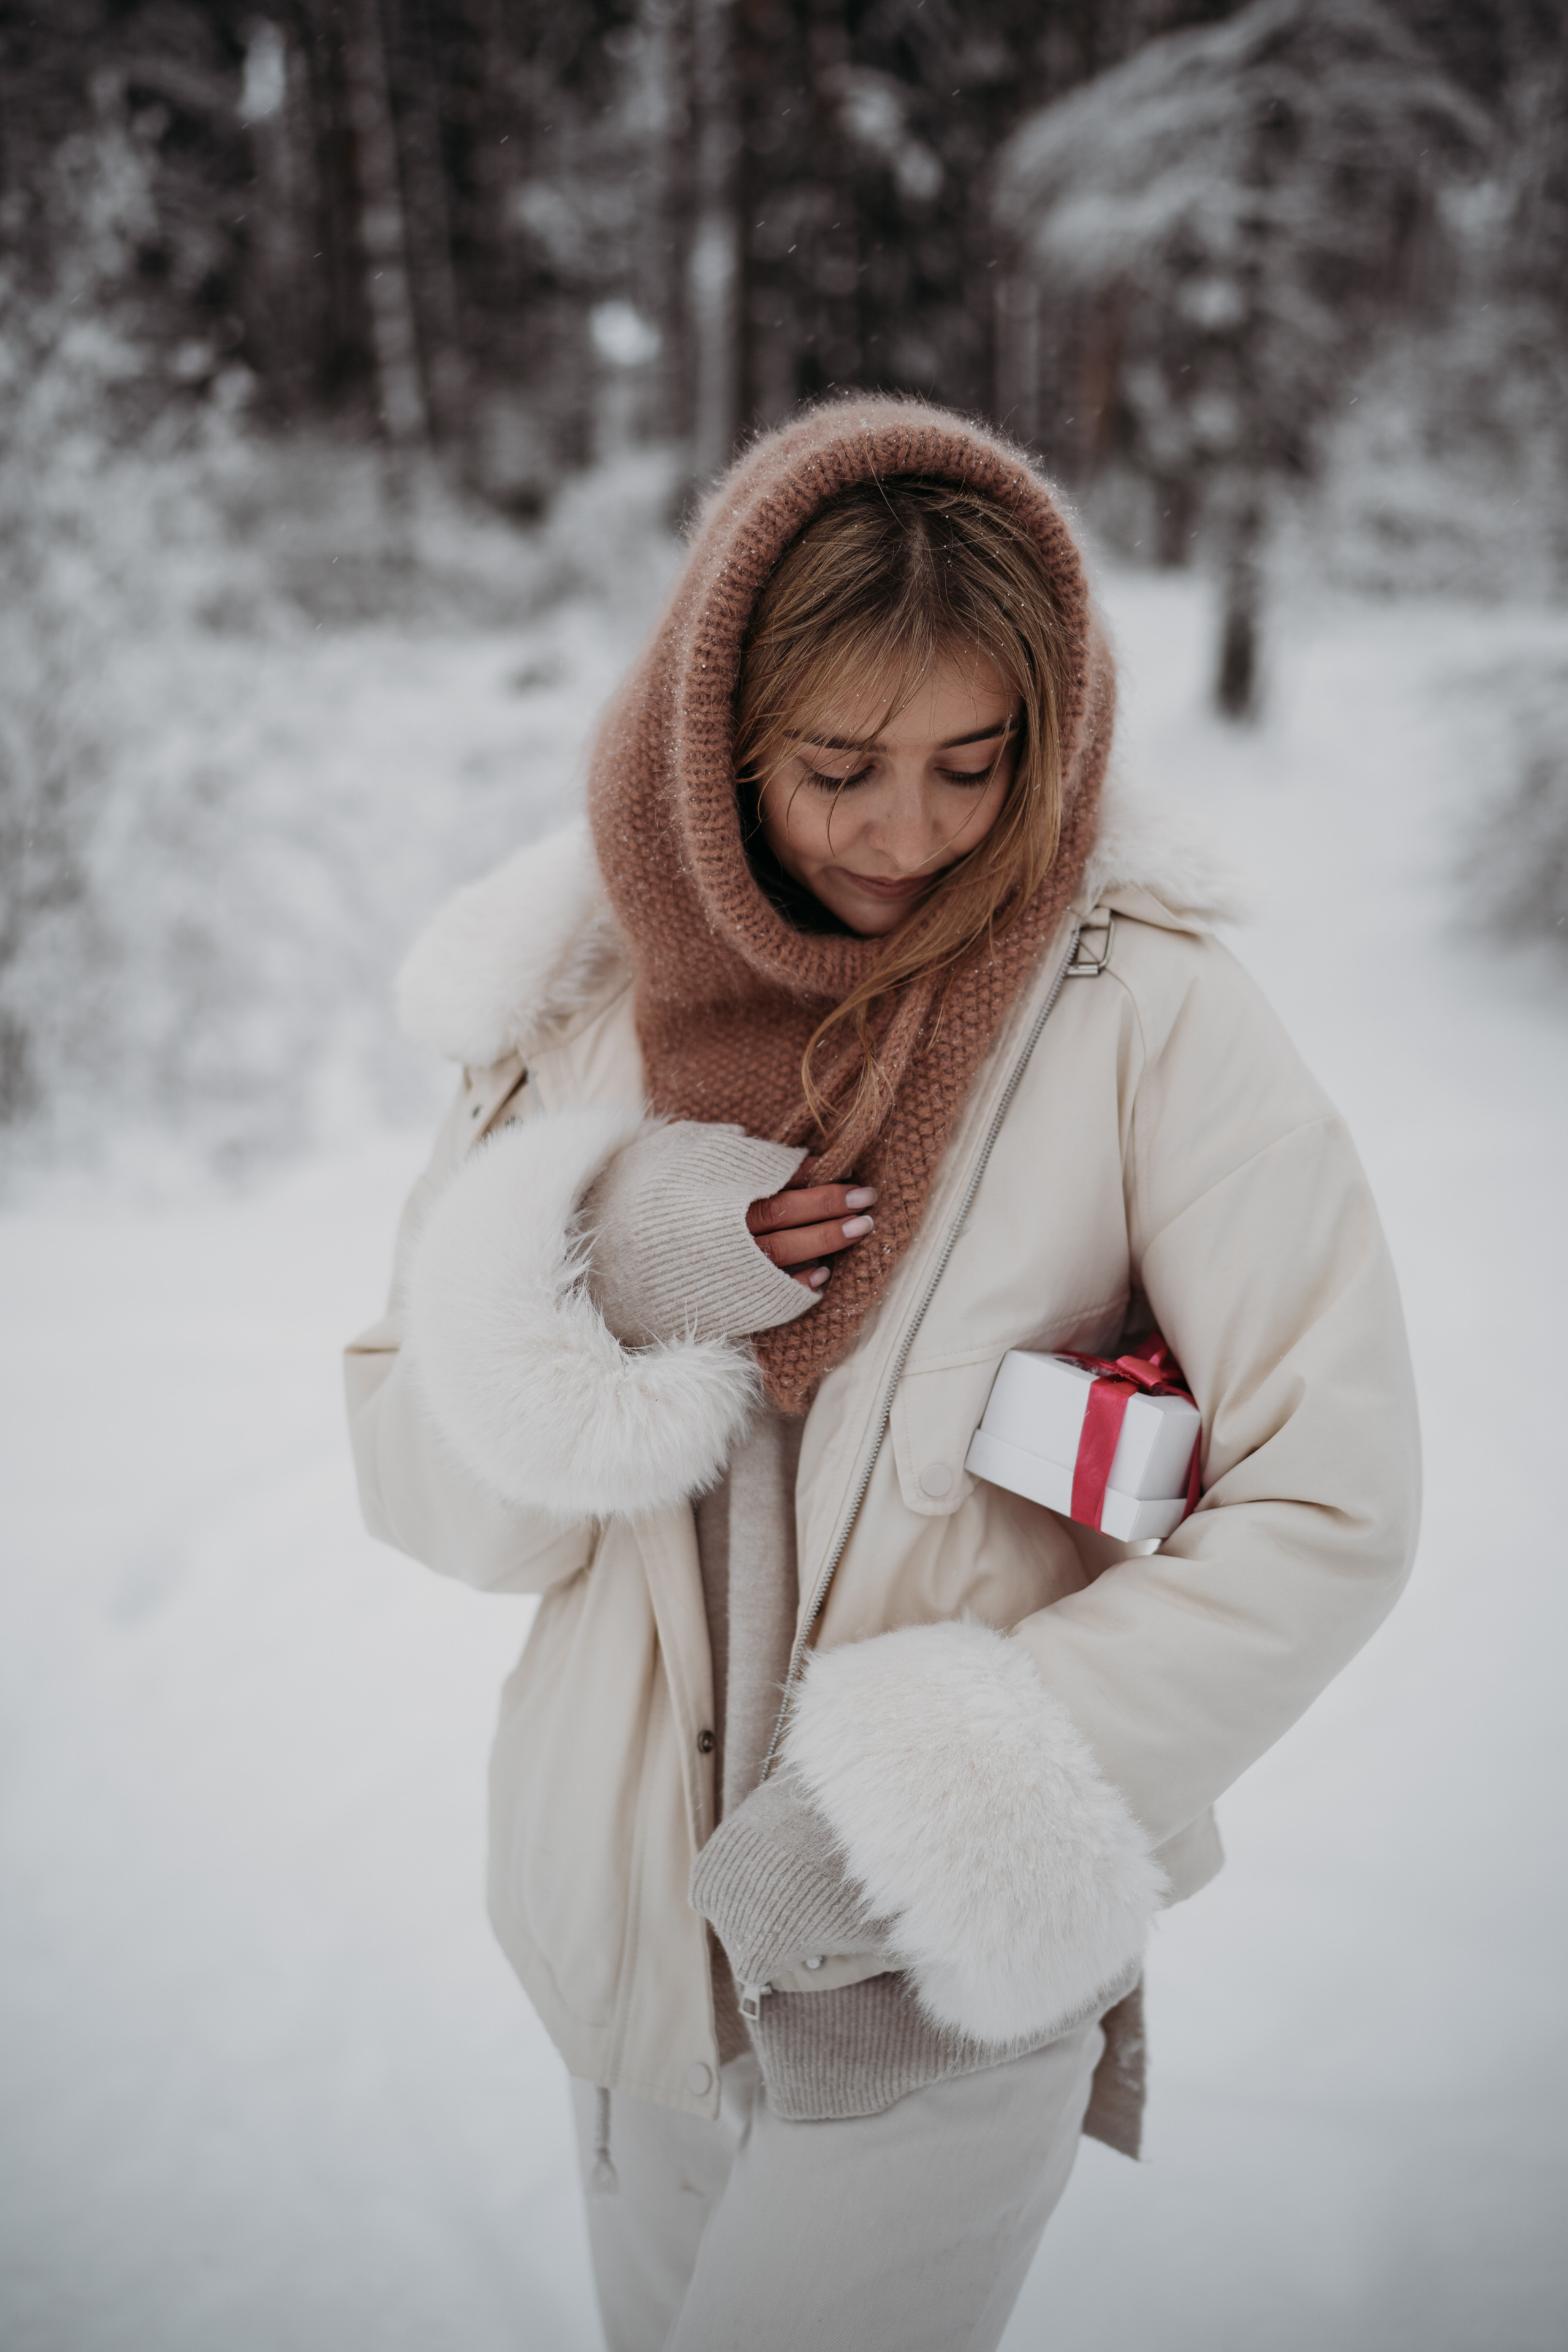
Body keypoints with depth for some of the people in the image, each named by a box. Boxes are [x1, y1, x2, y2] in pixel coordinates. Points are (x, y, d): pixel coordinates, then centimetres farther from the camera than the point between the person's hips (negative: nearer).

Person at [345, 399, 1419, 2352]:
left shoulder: (1148, 1016, -16)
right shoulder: (587, 993, -5)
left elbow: (1329, 1504, -16)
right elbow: (425, 1494, -2)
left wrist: (950, 1803, -21)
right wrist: (577, 1294, -22)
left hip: (945, 1986, -3)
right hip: (633, 1925, 4)